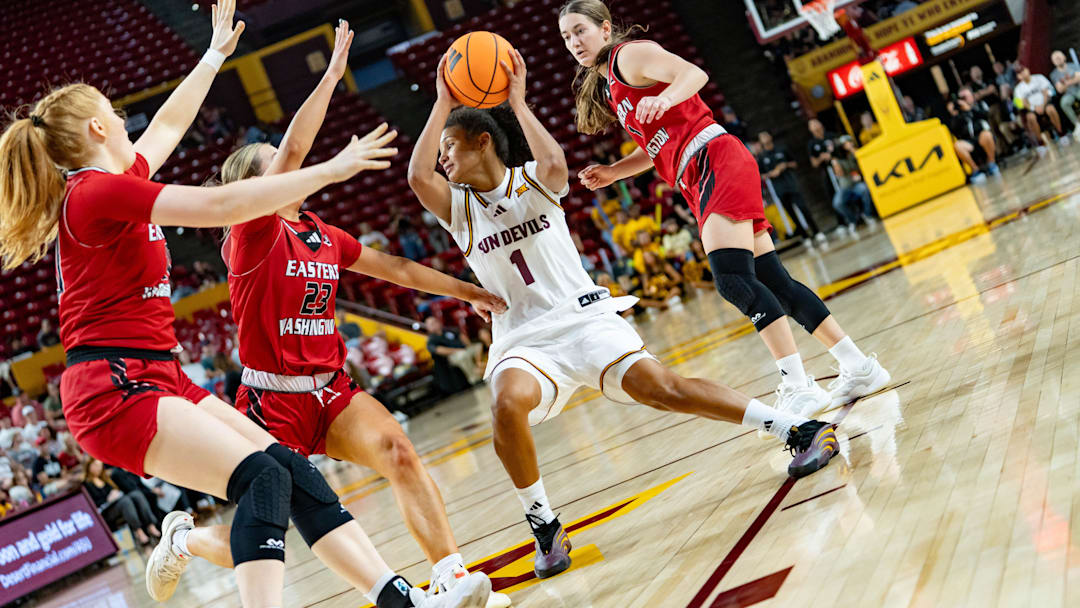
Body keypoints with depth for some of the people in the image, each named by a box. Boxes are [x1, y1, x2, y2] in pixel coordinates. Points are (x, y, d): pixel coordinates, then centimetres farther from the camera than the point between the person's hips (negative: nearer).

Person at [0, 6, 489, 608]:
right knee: (263, 478, -24)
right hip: (116, 387, -10)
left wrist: (215, 55, 43)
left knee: (288, 467, 0)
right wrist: (329, 170, -16)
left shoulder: (106, 185, 17)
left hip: (156, 376, 10)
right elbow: (221, 204, -21)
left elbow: (167, 126, 35)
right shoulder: (99, 190, -12)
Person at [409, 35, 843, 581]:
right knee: (508, 406, -31)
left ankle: (799, 430, -16)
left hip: (582, 316, -2)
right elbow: (417, 176, -13)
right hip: (522, 340, 2)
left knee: (657, 386, -22)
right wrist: (442, 104, -8)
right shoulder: (456, 208, 8)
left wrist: (518, 101, -14)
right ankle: (545, 529, -17)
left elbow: (555, 161, -23)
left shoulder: (533, 180, 3)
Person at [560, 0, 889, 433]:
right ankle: (860, 368, 11)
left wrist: (663, 98, -38)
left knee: (732, 277, -23)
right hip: (700, 183, 10)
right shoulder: (606, 85, 25)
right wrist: (611, 173, 19)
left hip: (717, 162, -10)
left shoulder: (629, 55, -2)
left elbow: (695, 74, -19)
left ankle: (797, 386, -27)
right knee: (774, 284, 6)